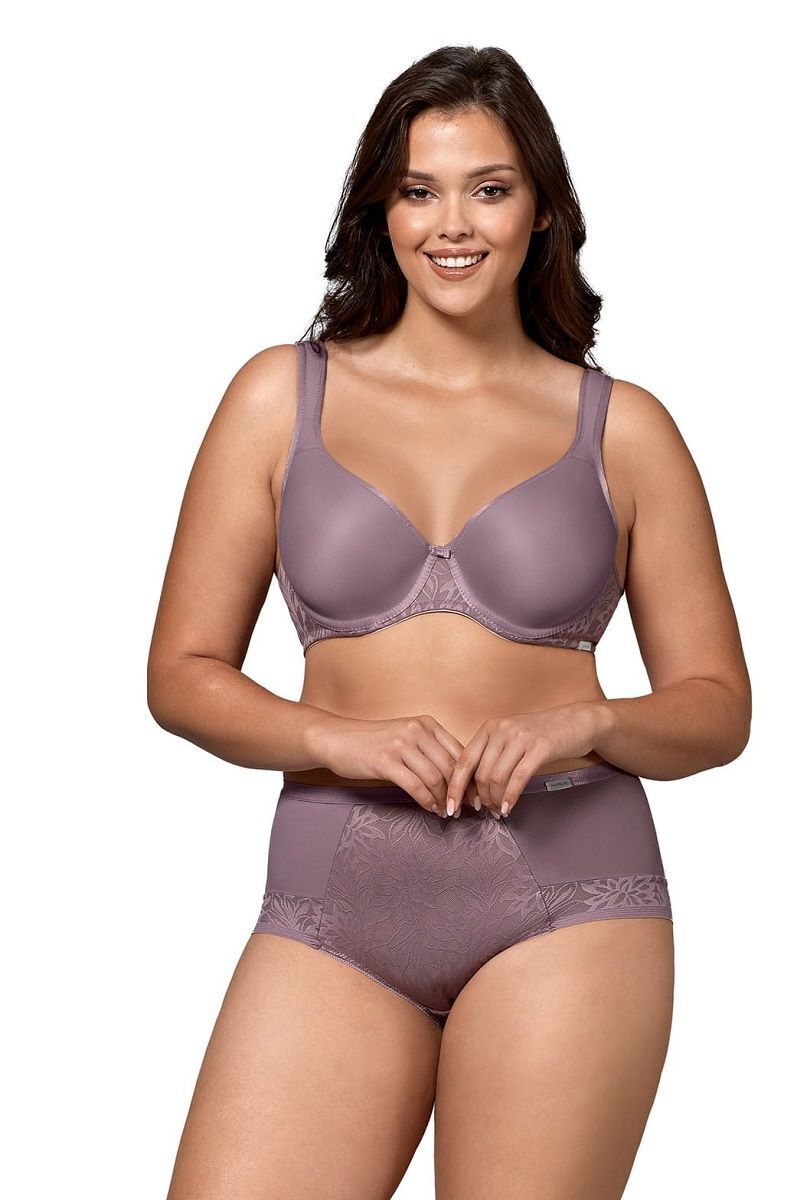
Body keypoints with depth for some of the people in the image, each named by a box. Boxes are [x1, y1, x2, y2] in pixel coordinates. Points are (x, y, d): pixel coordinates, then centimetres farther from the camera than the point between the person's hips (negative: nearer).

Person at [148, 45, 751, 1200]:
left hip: (564, 895, 0)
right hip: (334, 900, 1)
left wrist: (586, 723, -10)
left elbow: (718, 706, 11)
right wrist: (339, 738, -10)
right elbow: (184, 672, 7)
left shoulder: (623, 430, 8)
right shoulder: (283, 394, 8)